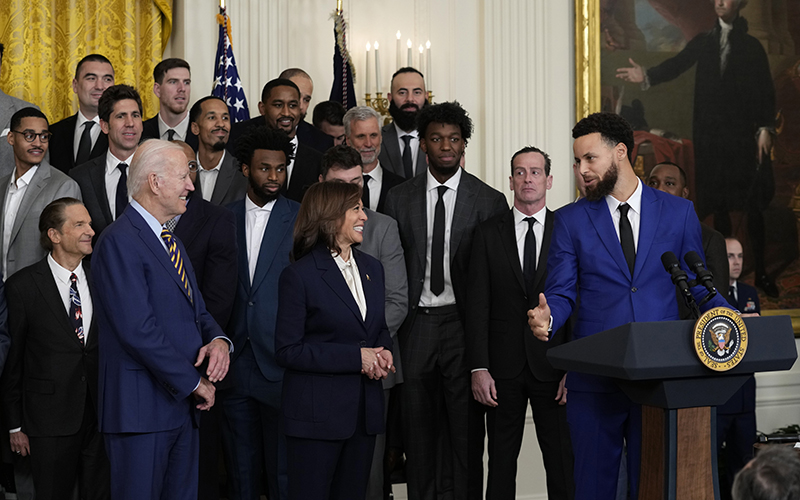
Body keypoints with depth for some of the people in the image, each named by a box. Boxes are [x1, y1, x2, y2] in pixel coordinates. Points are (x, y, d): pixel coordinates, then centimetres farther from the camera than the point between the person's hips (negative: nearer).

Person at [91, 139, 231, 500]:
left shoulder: (168, 240, 18)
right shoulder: (119, 242, -14)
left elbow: (196, 310, 20)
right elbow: (138, 330, -21)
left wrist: (217, 339, -3)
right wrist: (194, 382, -13)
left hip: (182, 403, 9)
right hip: (142, 408, -9)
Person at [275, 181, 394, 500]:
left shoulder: (372, 269, 12)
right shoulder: (299, 275, -9)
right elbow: (288, 350, -13)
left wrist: (383, 352, -2)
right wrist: (354, 356, -17)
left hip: (366, 411, 6)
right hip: (317, 413, -6)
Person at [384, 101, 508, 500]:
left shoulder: (489, 202, 2)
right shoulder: (399, 199, 8)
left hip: (464, 322, -2)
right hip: (416, 323, 2)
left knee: (464, 422, 0)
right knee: (418, 423, 8)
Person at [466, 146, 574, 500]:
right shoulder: (488, 233, 5)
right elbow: (477, 304, 2)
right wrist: (479, 368, -6)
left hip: (554, 366, 0)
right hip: (503, 367, 1)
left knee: (562, 462, 4)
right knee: (501, 461, 7)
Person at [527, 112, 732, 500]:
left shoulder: (679, 212, 8)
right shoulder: (570, 220, 7)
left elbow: (697, 284, 12)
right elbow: (561, 292, 3)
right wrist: (547, 316, -19)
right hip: (594, 377, 0)